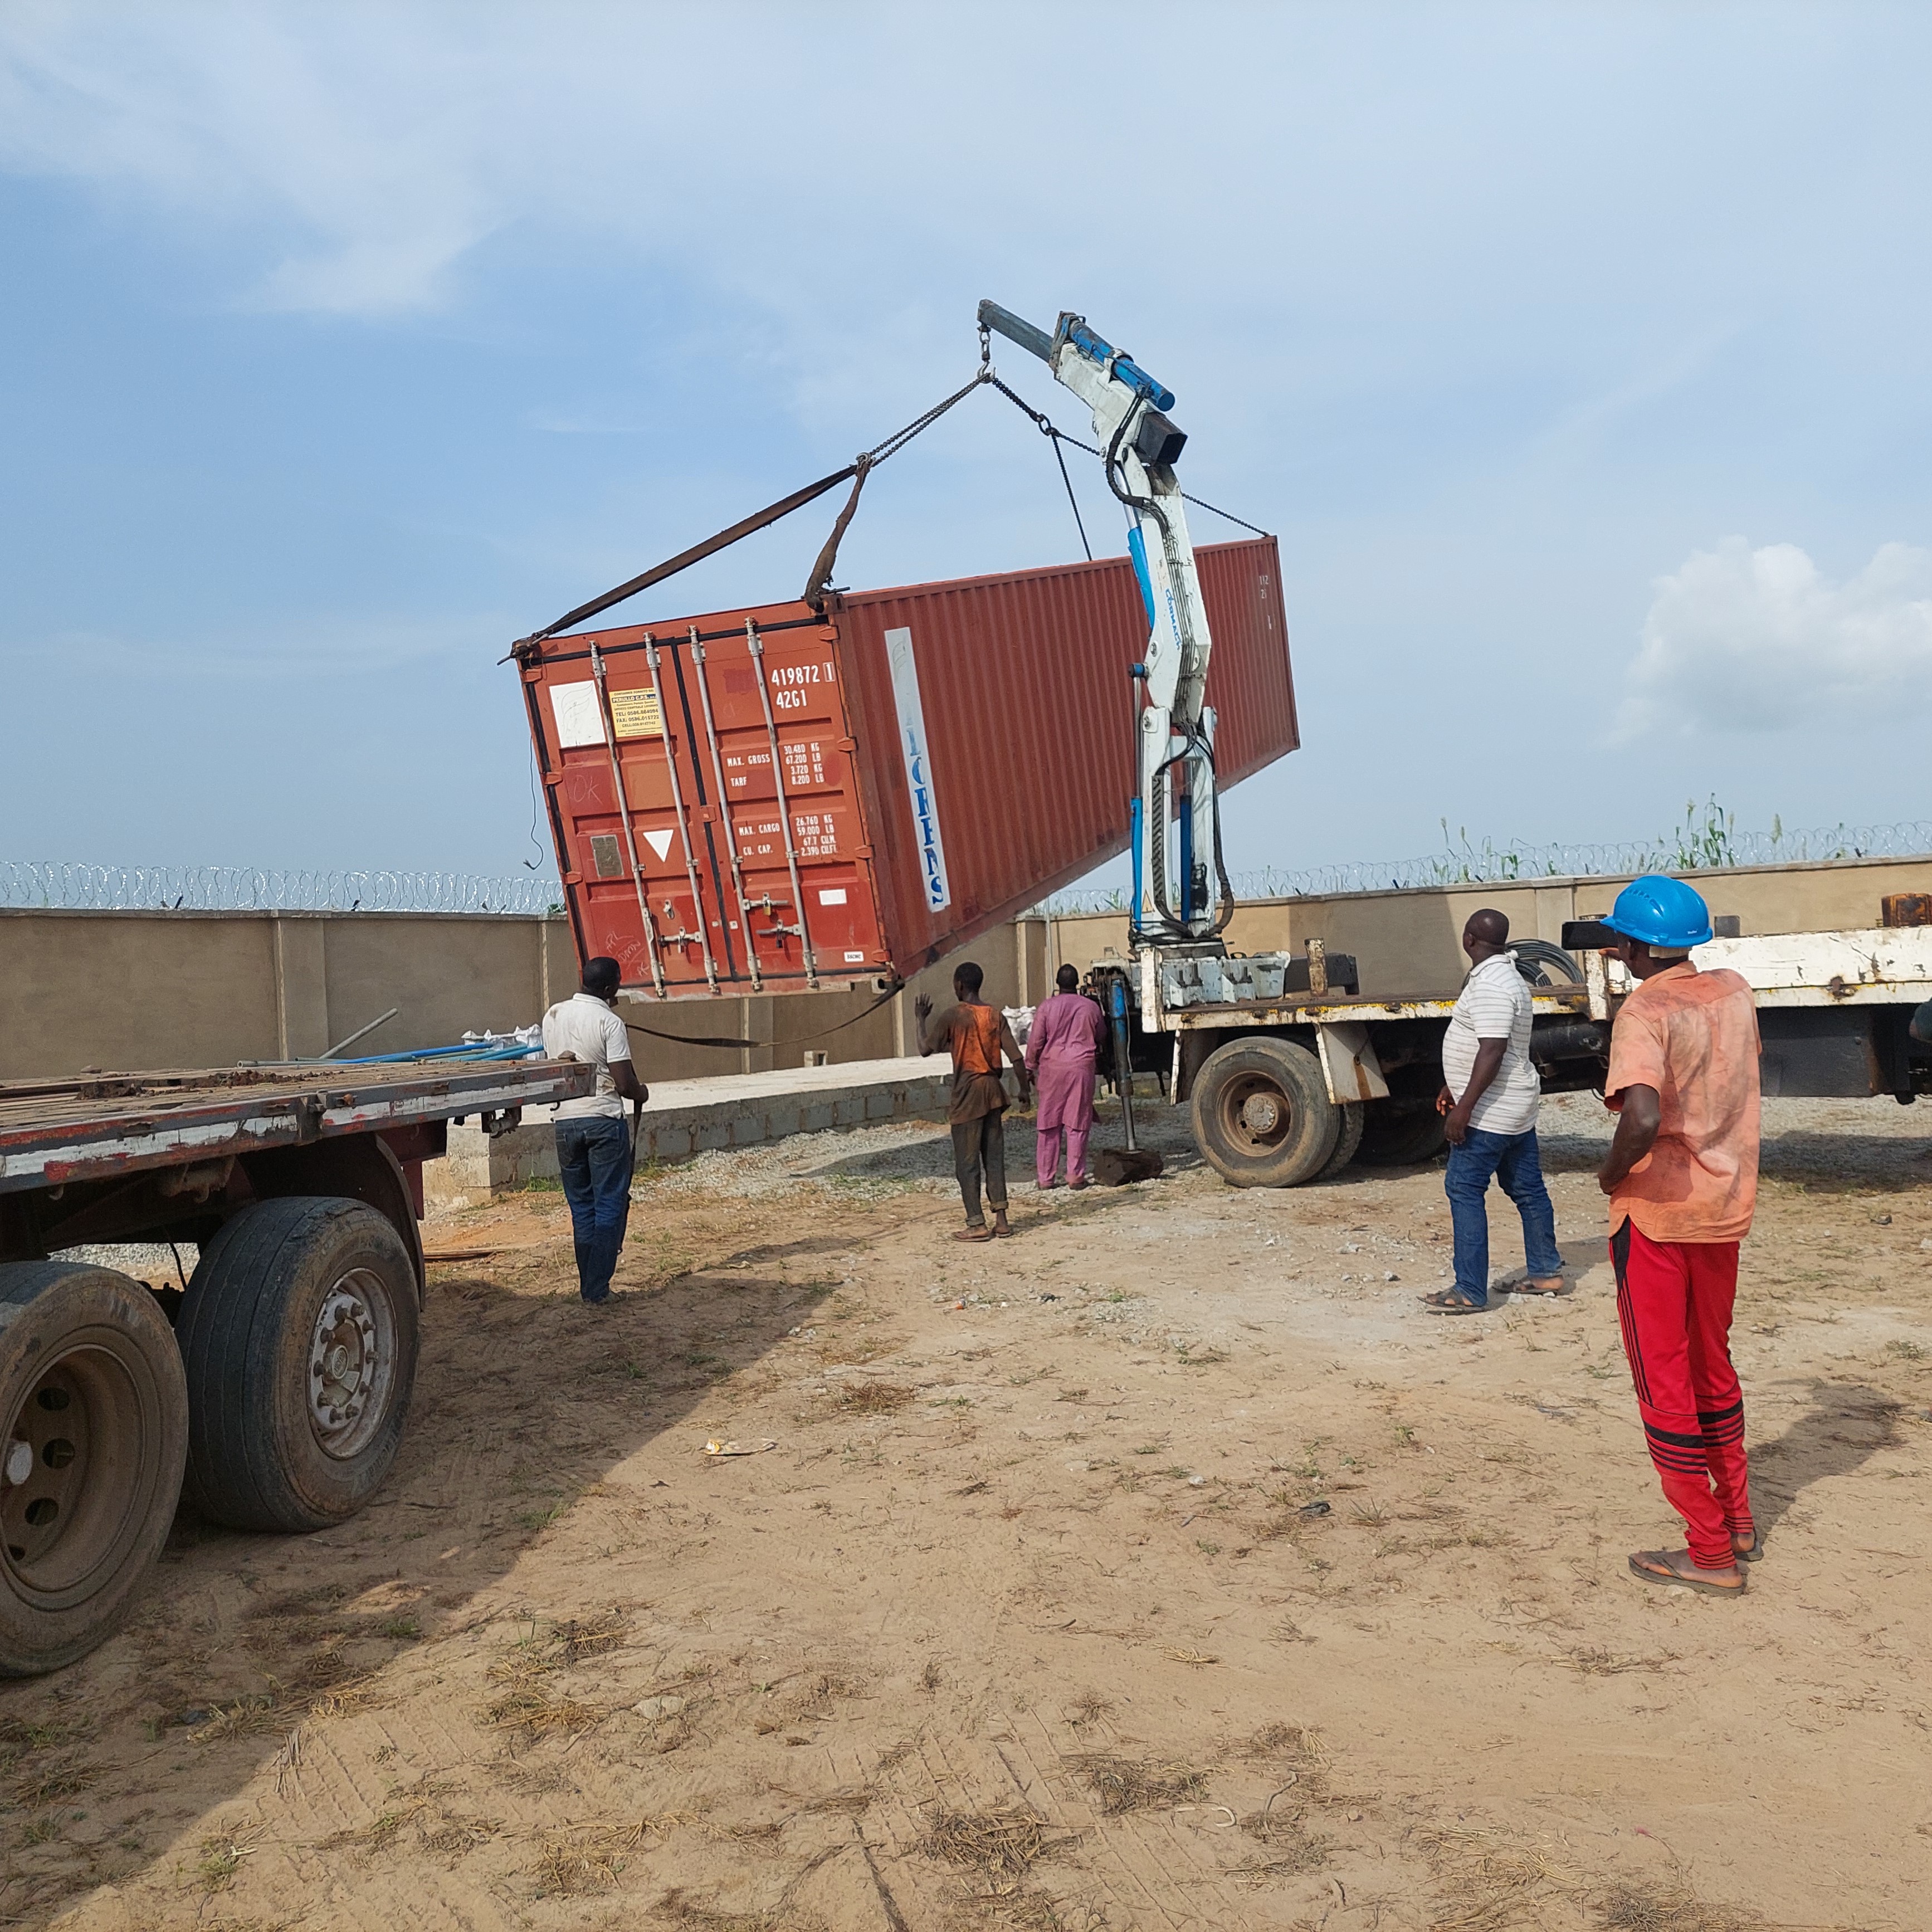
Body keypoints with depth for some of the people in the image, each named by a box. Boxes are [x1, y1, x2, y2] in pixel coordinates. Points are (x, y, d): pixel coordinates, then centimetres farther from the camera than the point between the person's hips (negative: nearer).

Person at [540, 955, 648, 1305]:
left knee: (581, 1208, 13)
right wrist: (642, 1093, 5)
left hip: (565, 1122, 5)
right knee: (609, 1207, 4)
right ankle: (597, 1290, 2)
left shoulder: (553, 1015, 5)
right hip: (604, 1122, -5)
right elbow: (625, 1084, -15)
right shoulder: (610, 1023, -13)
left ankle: (588, 1287, 16)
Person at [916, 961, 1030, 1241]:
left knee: (967, 1163, 1)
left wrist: (921, 1018, 8)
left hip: (967, 1097, -5)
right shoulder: (996, 1015, 5)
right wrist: (1024, 1089, 10)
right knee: (994, 1159, 11)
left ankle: (976, 1225, -1)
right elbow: (1016, 1057, 0)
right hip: (993, 1092, 5)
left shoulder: (953, 1015, -9)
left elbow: (926, 1048, -5)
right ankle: (1001, 1220, 9)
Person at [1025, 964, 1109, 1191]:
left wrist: (1030, 1068, 9)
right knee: (1077, 1125, 3)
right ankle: (1075, 1175, 1)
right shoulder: (1091, 1007, 3)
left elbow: (1036, 1041, -2)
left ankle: (1045, 1178, 7)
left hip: (1052, 1068, 0)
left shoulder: (1047, 1006, -2)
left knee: (1048, 1124, 6)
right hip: (1082, 1068, 0)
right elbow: (1102, 1038, 17)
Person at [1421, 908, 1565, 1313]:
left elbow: (1492, 1052, -27)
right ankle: (1546, 1272, 26)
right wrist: (1454, 1088, 26)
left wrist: (1463, 1108, -26)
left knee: (1464, 1191, -8)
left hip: (1489, 1112, -11)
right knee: (1528, 1189, 16)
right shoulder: (1502, 977, 13)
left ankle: (1470, 1292, -6)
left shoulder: (1490, 985, -21)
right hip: (1516, 1107, 11)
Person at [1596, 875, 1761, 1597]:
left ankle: (1711, 1554, 12)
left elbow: (1643, 1117, -35)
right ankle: (1738, 1521, 34)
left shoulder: (1645, 1013, -19)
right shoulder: (1735, 993, 3)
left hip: (1656, 1212, -7)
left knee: (1664, 1381, 5)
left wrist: (1613, 1173, -16)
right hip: (1727, 1206, 7)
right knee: (1713, 1366, 23)